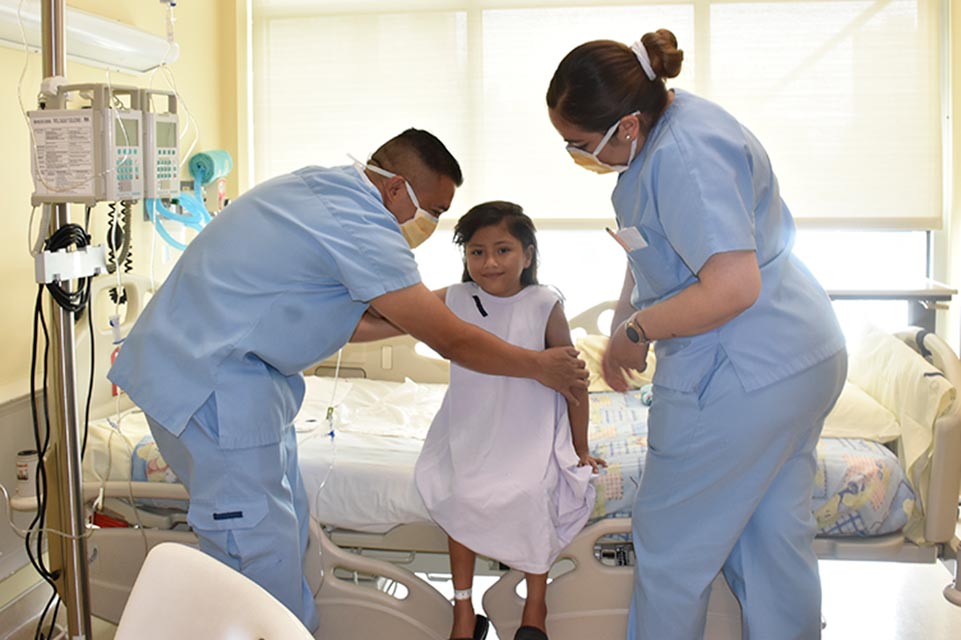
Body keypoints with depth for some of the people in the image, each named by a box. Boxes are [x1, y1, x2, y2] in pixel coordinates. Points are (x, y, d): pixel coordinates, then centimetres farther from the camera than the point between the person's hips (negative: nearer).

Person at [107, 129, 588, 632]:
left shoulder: (320, 186, 7)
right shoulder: (360, 226, -21)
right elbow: (450, 341, -14)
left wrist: (431, 311, 18)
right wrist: (542, 367, -2)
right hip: (210, 383, -10)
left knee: (284, 518, 15)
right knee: (261, 553, -4)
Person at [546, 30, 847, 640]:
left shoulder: (684, 156, -24)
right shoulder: (669, 123, 9)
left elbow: (733, 287, -30)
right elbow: (654, 248, 20)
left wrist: (636, 331, -17)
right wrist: (624, 326, 14)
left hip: (745, 372, -10)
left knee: (674, 541, 5)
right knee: (776, 533, 19)